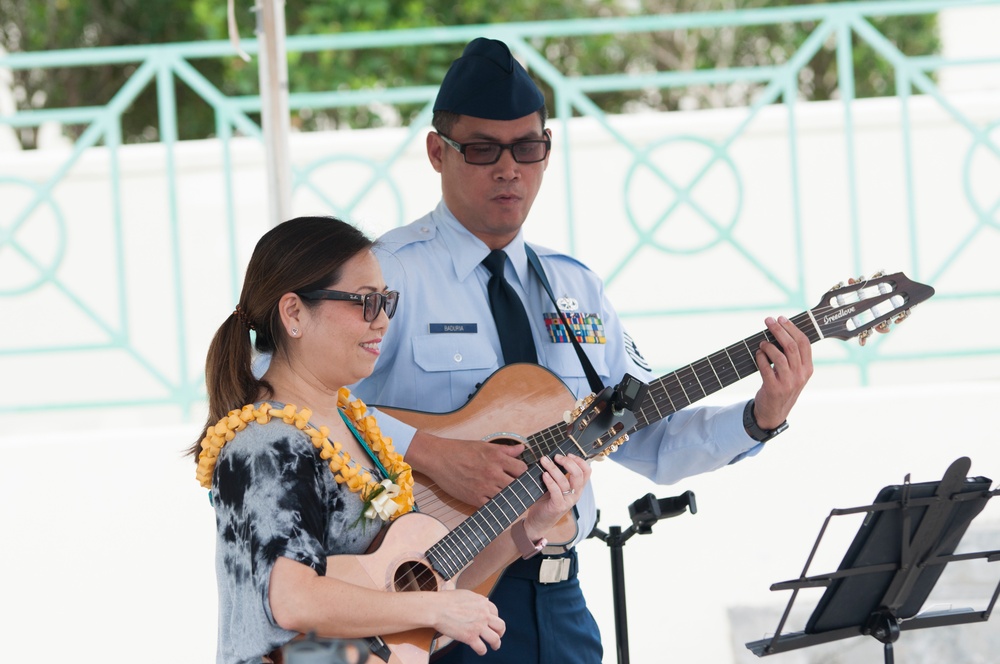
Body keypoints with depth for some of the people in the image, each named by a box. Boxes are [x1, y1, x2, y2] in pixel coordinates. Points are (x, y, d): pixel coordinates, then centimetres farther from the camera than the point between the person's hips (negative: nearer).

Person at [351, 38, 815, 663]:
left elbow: (649, 442, 15)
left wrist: (761, 417, 0)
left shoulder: (577, 289, 15)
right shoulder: (388, 273, -7)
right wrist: (426, 452, -27)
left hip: (557, 602, 6)